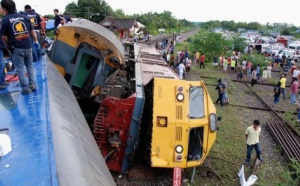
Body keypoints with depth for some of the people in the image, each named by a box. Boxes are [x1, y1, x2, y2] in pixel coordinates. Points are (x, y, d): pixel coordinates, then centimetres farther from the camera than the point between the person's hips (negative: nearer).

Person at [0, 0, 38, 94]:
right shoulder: (24, 17, 5)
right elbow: (32, 31, 7)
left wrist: (8, 44, 12)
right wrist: (36, 41, 20)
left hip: (16, 48, -4)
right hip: (28, 46, 4)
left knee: (20, 69, 6)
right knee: (29, 66, 19)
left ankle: (26, 88, 7)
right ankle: (32, 85, 19)